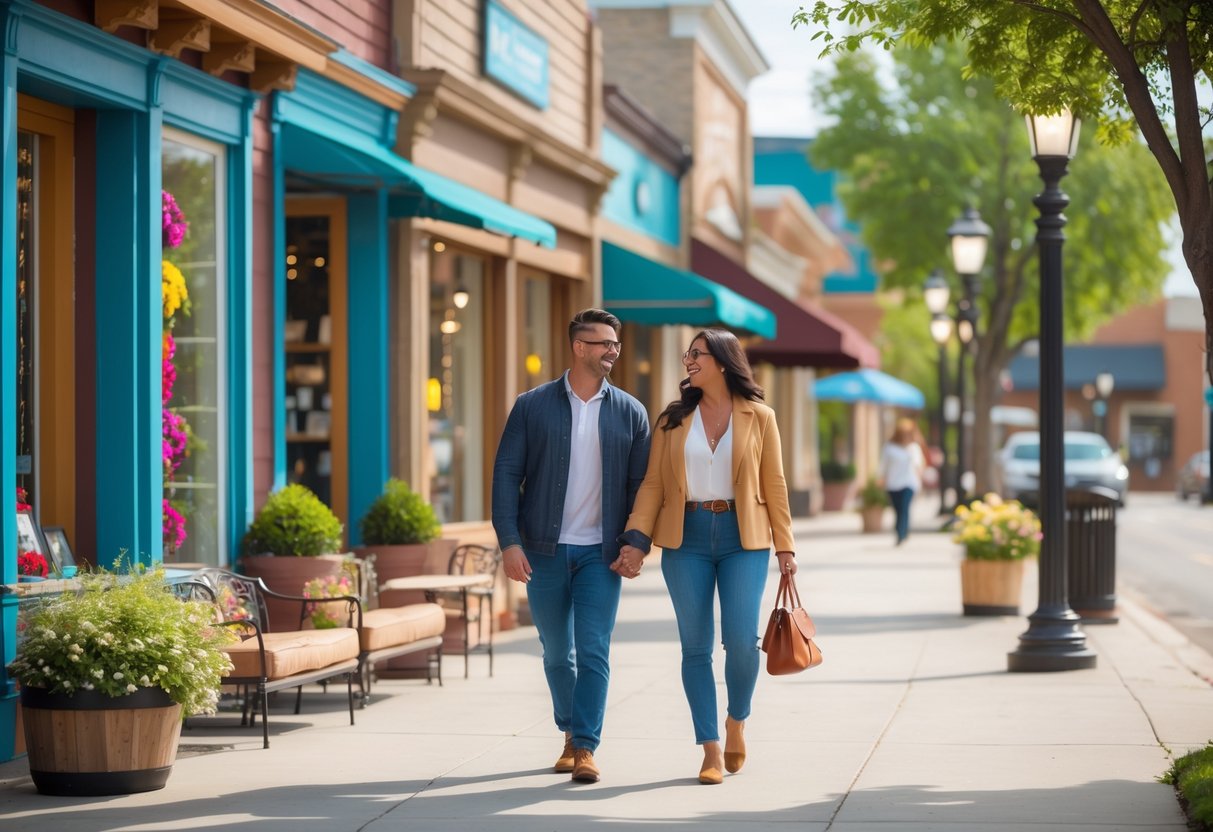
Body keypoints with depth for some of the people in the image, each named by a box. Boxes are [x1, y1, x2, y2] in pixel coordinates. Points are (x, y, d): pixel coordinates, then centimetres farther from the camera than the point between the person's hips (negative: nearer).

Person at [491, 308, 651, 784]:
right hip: (543, 550, 1)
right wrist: (509, 541, -10)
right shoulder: (532, 406, 0)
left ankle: (585, 748, -7)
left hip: (599, 553, 0)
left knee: (593, 652, -8)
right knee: (556, 653, 12)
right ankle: (570, 734, 29)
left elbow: (641, 484, 5)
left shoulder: (630, 413, 3)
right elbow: (507, 474, -2)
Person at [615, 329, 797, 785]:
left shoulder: (758, 418, 4)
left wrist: (785, 546, 0)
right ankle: (711, 750, 7)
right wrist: (636, 539, -6)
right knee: (696, 646, 1)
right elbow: (653, 484, 5)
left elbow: (774, 485, 4)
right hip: (686, 539, 2)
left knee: (741, 640, -10)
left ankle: (737, 720, 19)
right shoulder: (673, 419, 7)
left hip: (743, 538, -2)